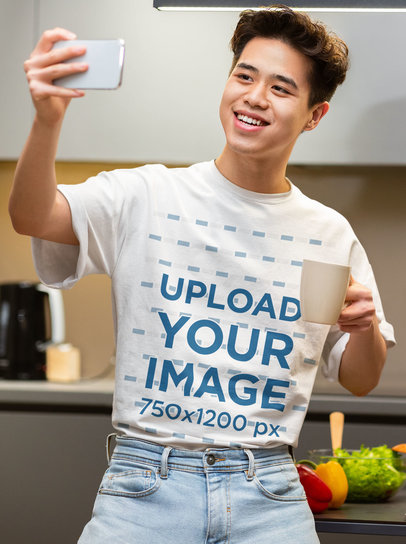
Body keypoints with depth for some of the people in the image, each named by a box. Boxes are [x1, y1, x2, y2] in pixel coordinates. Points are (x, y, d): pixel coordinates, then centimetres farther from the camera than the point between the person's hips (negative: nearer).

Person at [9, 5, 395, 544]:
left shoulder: (330, 236, 7)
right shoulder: (148, 197, -1)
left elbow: (360, 381, 14)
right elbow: (32, 217, -18)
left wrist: (366, 329, -8)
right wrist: (48, 120, -36)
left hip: (268, 496, 2)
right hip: (145, 487, -2)